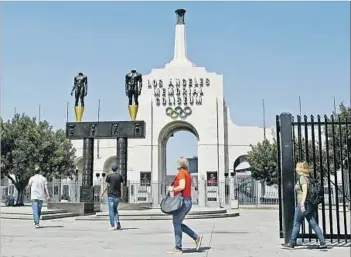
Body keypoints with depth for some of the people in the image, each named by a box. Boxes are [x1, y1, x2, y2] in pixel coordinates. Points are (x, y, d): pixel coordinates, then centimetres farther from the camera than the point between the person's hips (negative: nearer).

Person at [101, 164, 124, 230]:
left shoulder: (109, 176, -4)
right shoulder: (120, 176, 5)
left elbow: (107, 186, -3)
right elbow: (121, 186, 1)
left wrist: (103, 193, 10)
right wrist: (121, 196, 3)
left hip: (111, 195, -4)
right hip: (117, 195, 4)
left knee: (111, 211, -1)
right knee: (115, 210, 16)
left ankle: (113, 226, -6)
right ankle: (118, 224, 1)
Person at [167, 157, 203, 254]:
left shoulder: (181, 173, -9)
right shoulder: (188, 174, 19)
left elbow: (182, 186, -22)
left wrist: (172, 189, -8)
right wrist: (175, 188, 17)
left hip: (182, 201, -10)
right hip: (188, 201, 10)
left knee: (176, 224, -5)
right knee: (178, 224, 14)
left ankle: (178, 248, -3)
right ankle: (196, 237, 10)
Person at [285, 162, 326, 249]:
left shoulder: (302, 178, -10)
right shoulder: (307, 178, 16)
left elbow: (305, 191, -19)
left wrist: (302, 203, -25)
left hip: (304, 204, -9)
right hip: (310, 204, 9)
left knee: (296, 224, 2)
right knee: (314, 224, 6)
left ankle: (292, 243, 10)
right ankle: (323, 242, 1)